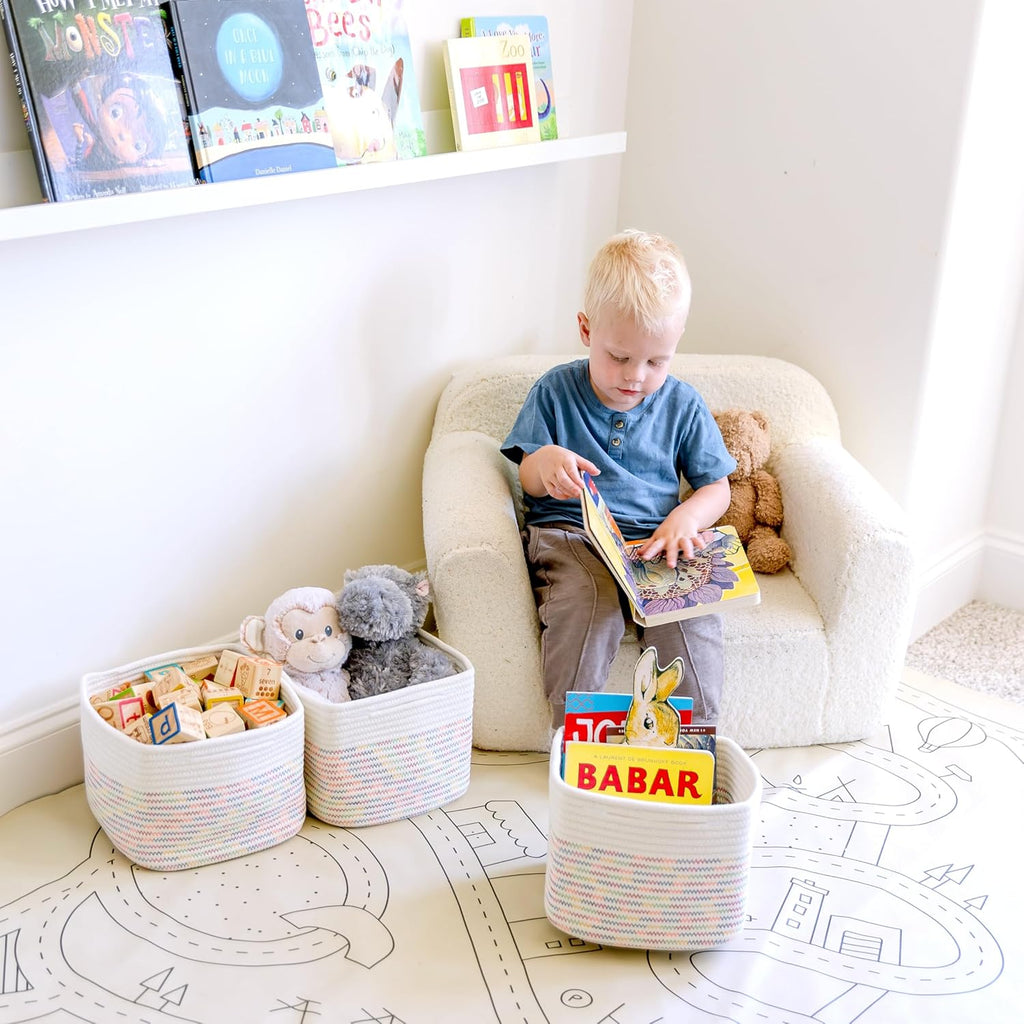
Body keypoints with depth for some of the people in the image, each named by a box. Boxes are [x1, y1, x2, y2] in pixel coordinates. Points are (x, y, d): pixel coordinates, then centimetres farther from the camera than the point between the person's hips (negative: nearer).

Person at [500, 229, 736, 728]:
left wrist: (686, 518, -12)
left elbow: (716, 487, 12)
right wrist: (545, 463, -19)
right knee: (585, 608, -33)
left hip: (656, 541, 2)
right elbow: (528, 481, 7)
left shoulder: (682, 404, 9)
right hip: (569, 536, -1)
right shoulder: (555, 391, 6)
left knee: (691, 613, -28)